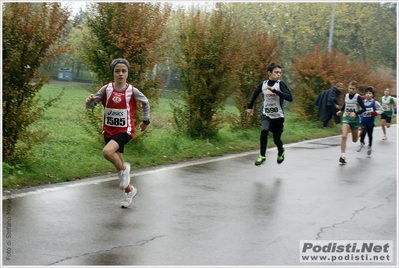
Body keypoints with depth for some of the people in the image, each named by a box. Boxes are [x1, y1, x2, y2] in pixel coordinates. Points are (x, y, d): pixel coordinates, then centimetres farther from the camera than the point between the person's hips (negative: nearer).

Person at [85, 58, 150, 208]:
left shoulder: (132, 91, -9)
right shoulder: (106, 89, -5)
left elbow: (145, 102, 9)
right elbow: (90, 105, -5)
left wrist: (145, 120, 13)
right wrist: (90, 100, -27)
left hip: (125, 130, -4)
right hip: (109, 131, 4)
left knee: (107, 152, -30)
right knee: (119, 164, 12)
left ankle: (123, 169, -2)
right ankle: (129, 190, 34)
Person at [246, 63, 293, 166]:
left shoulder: (280, 84, -11)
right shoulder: (263, 84, -2)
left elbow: (289, 98, -25)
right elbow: (255, 93, 19)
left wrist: (274, 90, -30)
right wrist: (250, 107, 20)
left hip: (278, 116, -1)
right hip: (266, 115, 1)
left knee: (277, 139, 7)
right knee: (264, 131, -27)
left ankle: (281, 152, 43)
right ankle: (262, 156, -17)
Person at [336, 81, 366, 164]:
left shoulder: (358, 97, -12)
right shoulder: (346, 95, 2)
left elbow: (363, 108, -15)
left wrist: (356, 113, -30)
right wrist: (341, 110, 7)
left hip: (355, 119, -2)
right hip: (346, 118, 2)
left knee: (354, 140, 14)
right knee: (344, 136, -21)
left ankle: (360, 133, 53)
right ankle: (342, 156, -21)